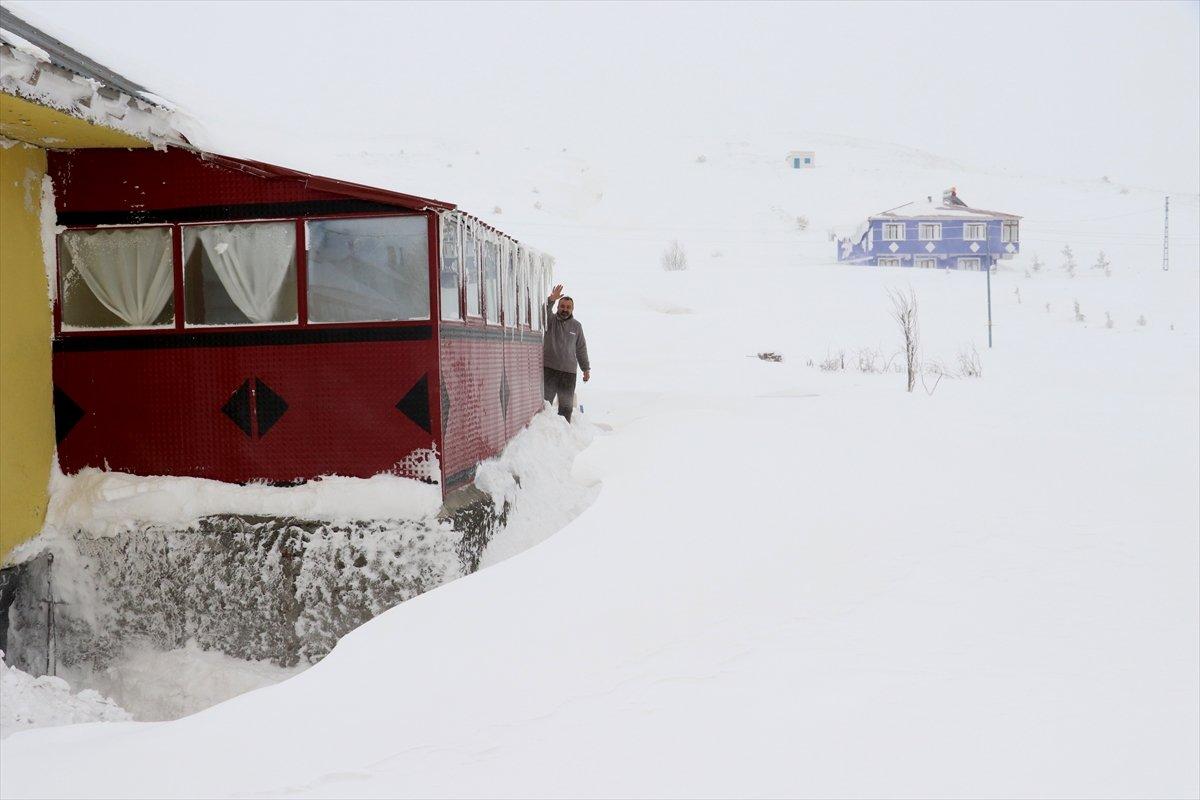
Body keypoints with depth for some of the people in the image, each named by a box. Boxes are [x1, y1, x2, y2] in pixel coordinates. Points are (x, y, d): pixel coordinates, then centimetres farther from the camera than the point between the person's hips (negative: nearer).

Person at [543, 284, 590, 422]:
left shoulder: (576, 326, 10)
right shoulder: (550, 320, 2)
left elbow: (581, 349, 15)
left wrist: (586, 369, 13)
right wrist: (551, 300, -39)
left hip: (568, 372, 3)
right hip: (548, 369, -3)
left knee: (566, 406, 7)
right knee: (544, 402, -4)